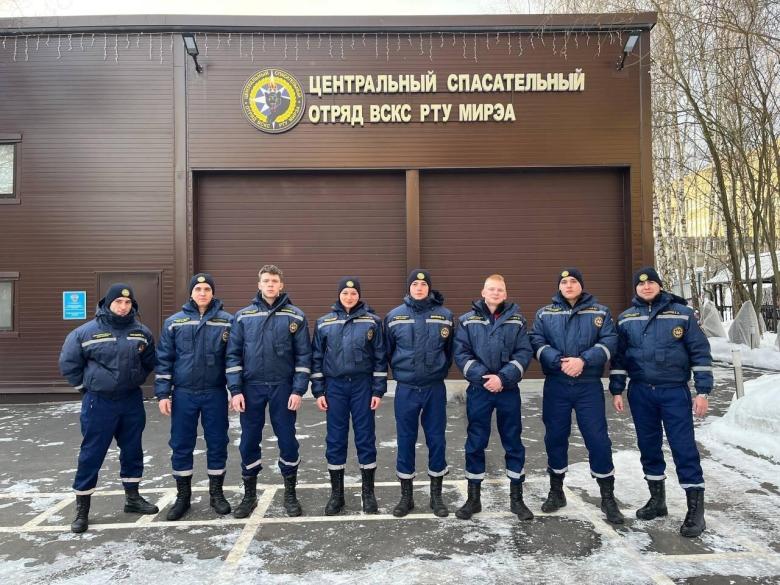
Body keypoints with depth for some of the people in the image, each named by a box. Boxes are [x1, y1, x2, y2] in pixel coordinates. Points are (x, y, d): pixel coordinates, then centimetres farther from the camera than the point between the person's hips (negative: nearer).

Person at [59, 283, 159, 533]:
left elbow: (149, 362, 15)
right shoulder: (86, 332, -8)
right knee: (91, 455, 2)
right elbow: (68, 363, 0)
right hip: (98, 402, -3)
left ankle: (133, 498, 28)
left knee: (133, 451, 13)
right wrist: (87, 387, 3)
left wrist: (134, 381, 10)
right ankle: (82, 510, 15)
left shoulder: (141, 332, 0)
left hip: (131, 401, 3)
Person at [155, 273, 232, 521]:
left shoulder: (227, 321, 0)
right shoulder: (174, 322, 2)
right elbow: (164, 359, 4)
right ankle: (183, 496, 24)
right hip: (183, 394, 1)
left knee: (217, 444, 7)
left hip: (216, 393, -1)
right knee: (181, 446, 8)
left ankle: (216, 493, 24)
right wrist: (162, 393, 0)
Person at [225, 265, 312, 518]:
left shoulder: (295, 316, 0)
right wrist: (235, 390, -4)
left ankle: (290, 494, 21)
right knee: (249, 443, 8)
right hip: (251, 388, 1)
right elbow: (233, 355, 3)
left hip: (283, 388, -1)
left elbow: (303, 355, -2)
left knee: (287, 440, 5)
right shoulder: (243, 316, 4)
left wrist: (298, 390, -8)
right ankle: (249, 495, 25)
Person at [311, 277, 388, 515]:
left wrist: (378, 390, -4)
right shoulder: (324, 323, 3)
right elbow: (317, 358, 6)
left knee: (365, 437, 5)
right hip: (335, 387, 1)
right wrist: (318, 391, 2)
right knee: (335, 439, 7)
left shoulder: (372, 321, -1)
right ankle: (336, 493, 20)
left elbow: (380, 357, 0)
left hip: (363, 386, -1)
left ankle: (368, 492, 19)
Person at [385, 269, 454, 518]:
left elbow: (450, 350, 8)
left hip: (435, 389, 0)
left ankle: (436, 495, 25)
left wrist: (439, 370, 7)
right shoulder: (394, 316, -2)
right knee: (405, 441, 8)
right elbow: (387, 351, 8)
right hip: (406, 389, 0)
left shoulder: (445, 315, -2)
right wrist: (400, 371, 10)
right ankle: (406, 496, 23)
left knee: (436, 440, 8)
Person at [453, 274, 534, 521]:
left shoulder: (517, 319, 4)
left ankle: (516, 498, 23)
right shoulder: (467, 320, 2)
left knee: (513, 443, 9)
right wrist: (482, 377, -16)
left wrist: (503, 378, -16)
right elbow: (461, 354, -4)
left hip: (509, 390, 1)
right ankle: (473, 498, 20)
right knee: (475, 444, 7)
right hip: (478, 390, 0)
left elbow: (524, 353, -4)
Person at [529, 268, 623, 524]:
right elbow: (536, 342, -4)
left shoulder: (600, 312, 5)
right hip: (555, 386, 1)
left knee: (597, 438, -1)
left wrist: (584, 360, -20)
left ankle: (608, 497, 14)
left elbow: (609, 342, -6)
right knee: (555, 437, 9)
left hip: (589, 386, -1)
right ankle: (556, 491, 25)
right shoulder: (544, 313, 7)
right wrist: (559, 361, -20)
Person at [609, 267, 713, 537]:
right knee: (649, 446, 11)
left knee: (684, 447, -4)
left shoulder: (682, 313, -2)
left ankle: (695, 509, 7)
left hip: (675, 391, -3)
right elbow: (618, 357, 10)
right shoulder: (626, 319, 6)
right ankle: (657, 499, 27)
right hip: (640, 393, 3)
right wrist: (616, 390, 6)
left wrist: (703, 391, -6)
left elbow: (700, 353, -2)